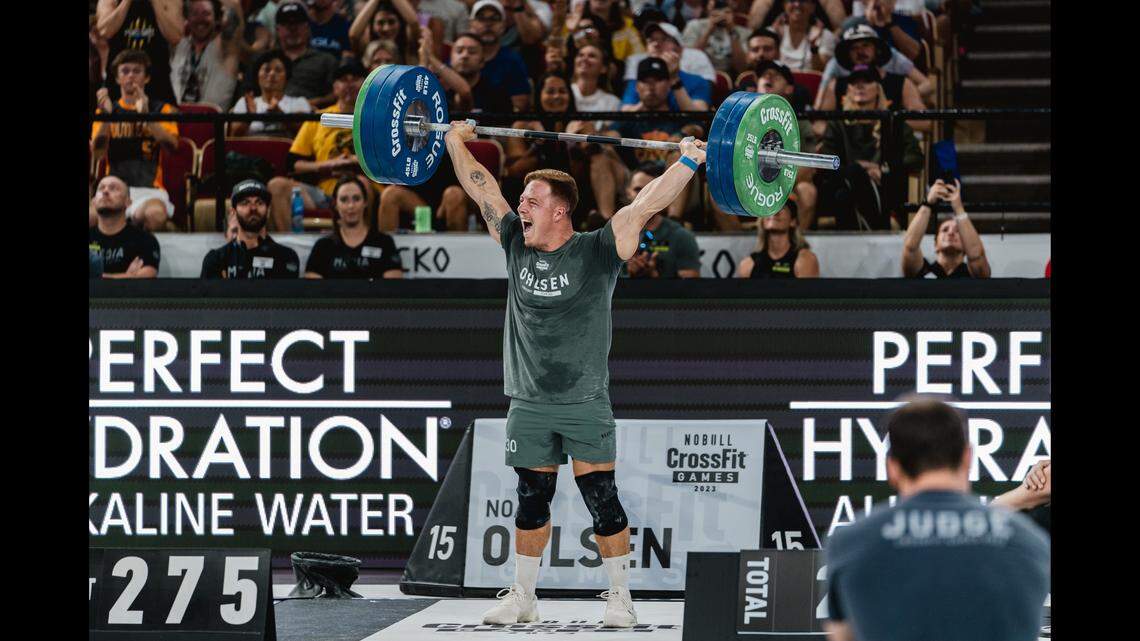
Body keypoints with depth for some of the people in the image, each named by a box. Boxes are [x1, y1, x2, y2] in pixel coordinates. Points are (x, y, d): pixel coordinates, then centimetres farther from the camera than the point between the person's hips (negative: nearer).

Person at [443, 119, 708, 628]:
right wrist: (456, 142, 21)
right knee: (532, 501, 11)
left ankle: (619, 597, 5)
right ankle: (522, 596, 19)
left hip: (585, 404, -4)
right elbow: (481, 189, 14)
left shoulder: (596, 253, -8)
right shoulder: (516, 245, 4)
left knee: (601, 499, -3)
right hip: (529, 404, 4)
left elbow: (645, 205, -14)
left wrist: (688, 163, -21)